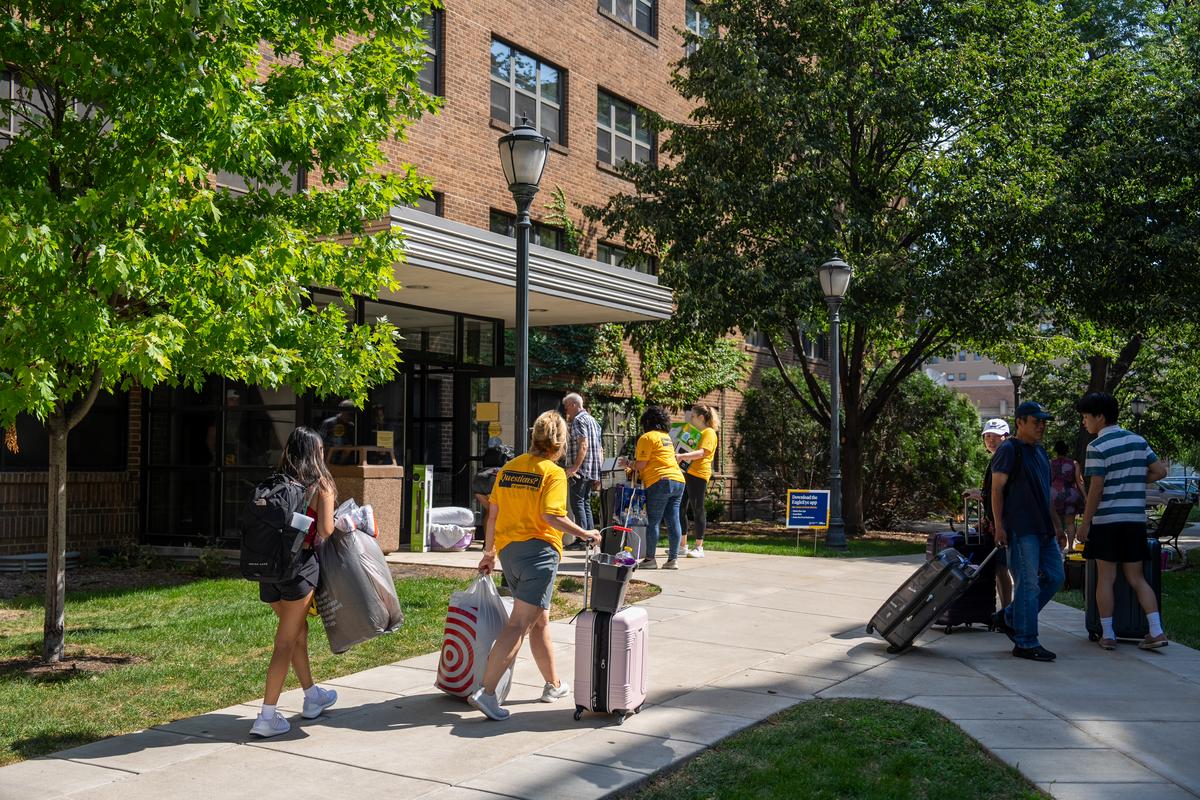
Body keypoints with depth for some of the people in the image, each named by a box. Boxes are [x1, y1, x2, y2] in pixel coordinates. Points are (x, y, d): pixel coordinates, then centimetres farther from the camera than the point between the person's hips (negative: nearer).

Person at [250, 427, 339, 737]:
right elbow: (325, 531, -10)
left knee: (298, 629, 22)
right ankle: (267, 716, -1)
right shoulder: (321, 485, -3)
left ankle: (313, 698, 36)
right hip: (299, 564, -6)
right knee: (286, 640, 1)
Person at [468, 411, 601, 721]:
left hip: (508, 551, 7)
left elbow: (492, 513, 11)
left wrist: (489, 552, 19)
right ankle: (486, 692, -17)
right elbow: (550, 516, -19)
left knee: (540, 620, 21)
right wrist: (586, 534, -10)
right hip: (539, 549, -7)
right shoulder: (554, 473, -7)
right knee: (519, 624, -9)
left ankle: (553, 685, 33)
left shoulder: (509, 468, 11)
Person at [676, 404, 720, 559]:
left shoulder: (709, 432, -6)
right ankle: (682, 545, 16)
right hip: (688, 473, 10)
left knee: (697, 510, -6)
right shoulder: (697, 432, 23)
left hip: (698, 475, -9)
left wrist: (682, 456, -31)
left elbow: (701, 453, -20)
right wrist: (681, 457, 18)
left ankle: (699, 548, -2)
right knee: (680, 508, 8)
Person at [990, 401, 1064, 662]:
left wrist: (1054, 524, 22)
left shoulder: (1040, 453, 20)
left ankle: (1009, 617, 21)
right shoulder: (1009, 450, -7)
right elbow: (997, 489, -11)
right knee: (1028, 584, -7)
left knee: (1054, 576, 9)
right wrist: (999, 526, -17)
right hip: (1021, 529, -9)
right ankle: (1025, 642, 1)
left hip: (1043, 528, 9)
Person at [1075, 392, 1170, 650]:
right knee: (1136, 578, 11)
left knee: (1106, 578, 3)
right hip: (1135, 519, 5)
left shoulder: (1098, 447, -10)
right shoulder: (1138, 441, 8)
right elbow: (1160, 471, 9)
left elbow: (1096, 489, -13)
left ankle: (1107, 634, 6)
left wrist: (1085, 523, -8)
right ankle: (1156, 631, 3)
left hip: (1106, 520, -5)